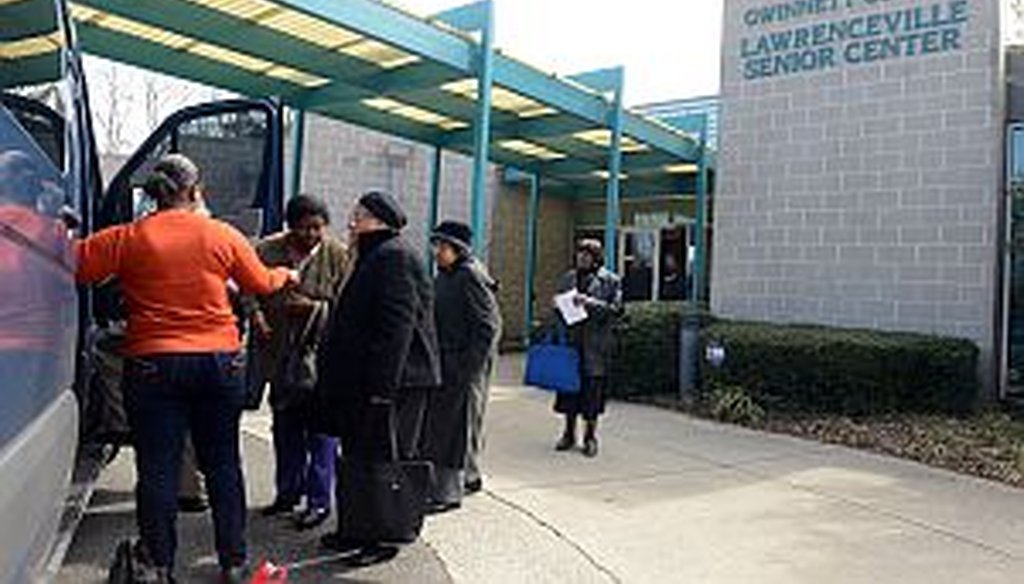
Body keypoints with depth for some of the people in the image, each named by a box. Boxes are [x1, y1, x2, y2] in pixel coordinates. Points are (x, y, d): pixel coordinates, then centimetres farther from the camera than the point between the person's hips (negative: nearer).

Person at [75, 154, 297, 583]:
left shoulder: (127, 238, -4)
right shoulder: (224, 236, -1)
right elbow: (261, 283, 11)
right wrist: (286, 275, 32)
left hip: (152, 364, -1)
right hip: (219, 362, 1)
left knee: (157, 467, 8)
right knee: (222, 462, 12)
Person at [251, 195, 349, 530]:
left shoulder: (339, 256, -6)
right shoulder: (267, 251, 2)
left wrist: (314, 308, -21)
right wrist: (256, 314, -11)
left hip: (321, 354, -4)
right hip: (279, 353, 4)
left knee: (320, 428, 0)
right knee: (285, 426, 15)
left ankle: (319, 500, 10)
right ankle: (287, 493, 30)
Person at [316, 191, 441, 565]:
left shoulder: (394, 257, -15)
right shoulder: (374, 257, 19)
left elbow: (397, 327, -23)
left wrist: (382, 386, -25)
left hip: (393, 381, -11)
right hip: (365, 380, 11)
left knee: (382, 460, -2)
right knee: (359, 456, 16)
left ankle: (384, 538, 9)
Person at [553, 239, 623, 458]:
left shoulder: (610, 281, 0)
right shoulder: (569, 278, 13)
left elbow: (615, 309, -9)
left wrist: (590, 302, -19)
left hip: (595, 344, -4)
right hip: (571, 340, 4)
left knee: (592, 389, 0)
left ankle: (590, 436, 14)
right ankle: (569, 434, 22)